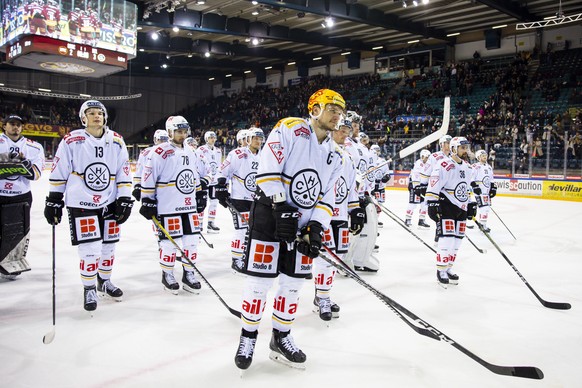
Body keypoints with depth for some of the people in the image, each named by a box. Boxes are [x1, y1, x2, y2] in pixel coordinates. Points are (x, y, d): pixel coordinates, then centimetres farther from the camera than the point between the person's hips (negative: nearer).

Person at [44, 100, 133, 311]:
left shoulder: (116, 141, 1)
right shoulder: (71, 141, -6)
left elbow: (124, 174, 4)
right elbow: (58, 173, 0)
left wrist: (124, 200, 0)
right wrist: (53, 200, 0)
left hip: (109, 203, 4)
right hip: (80, 203, -3)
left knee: (108, 245, 13)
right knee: (90, 249, -7)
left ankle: (104, 282, 35)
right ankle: (89, 289, 14)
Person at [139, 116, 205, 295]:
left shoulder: (189, 152, 14)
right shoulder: (159, 152, -9)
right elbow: (148, 178, -10)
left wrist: (200, 193, 22)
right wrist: (147, 201, -11)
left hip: (190, 206, 7)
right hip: (167, 208, -7)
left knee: (192, 240, 8)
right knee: (170, 242, 0)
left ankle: (188, 274, 21)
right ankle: (167, 275, 19)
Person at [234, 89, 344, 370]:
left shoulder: (334, 156, 12)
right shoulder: (289, 129, -9)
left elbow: (326, 197, 10)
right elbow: (267, 170, -17)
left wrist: (316, 228, -5)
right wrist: (281, 208, -22)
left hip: (302, 223, 7)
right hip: (269, 213, -6)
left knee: (293, 283, 11)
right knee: (259, 280, -1)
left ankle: (281, 338, 28)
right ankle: (248, 337, 18)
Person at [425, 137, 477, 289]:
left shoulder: (468, 168, 13)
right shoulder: (445, 165, -15)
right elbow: (433, 186, -18)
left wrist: (472, 204, 21)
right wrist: (432, 204, -22)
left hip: (461, 208, 8)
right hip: (445, 206, -8)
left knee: (457, 240, 10)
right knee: (447, 239, -12)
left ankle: (448, 268, 22)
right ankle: (441, 270, -1)